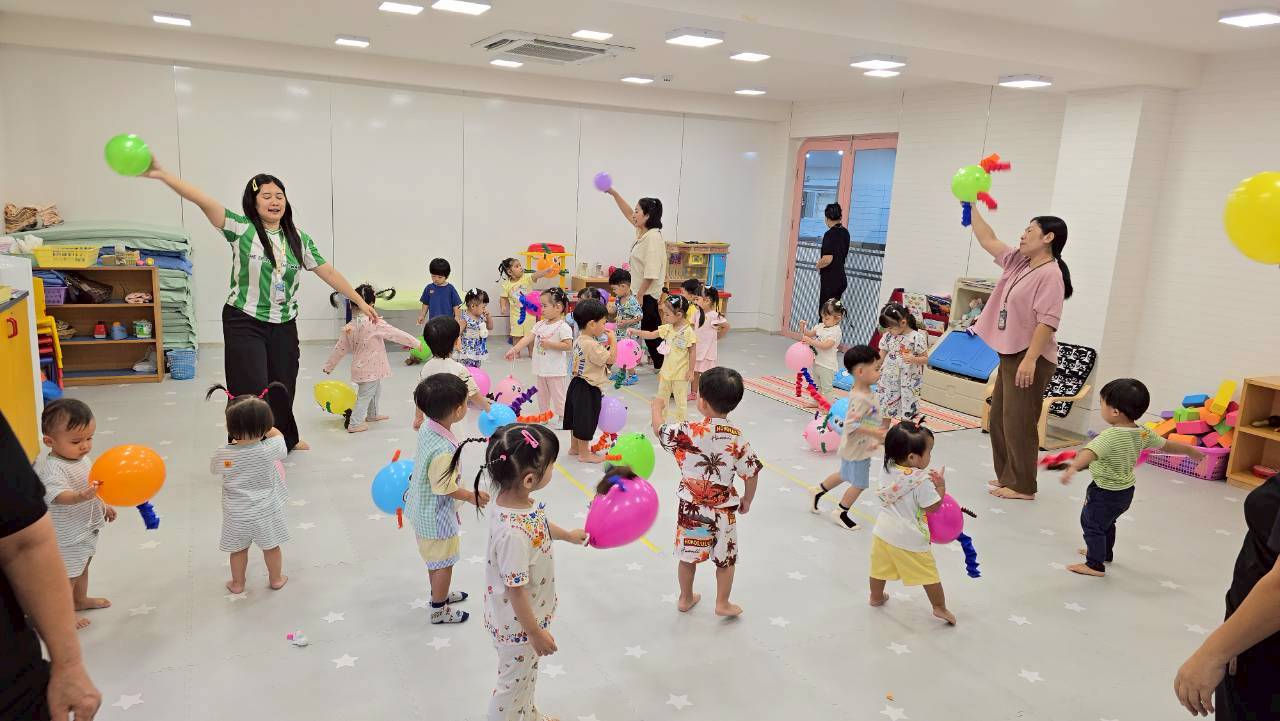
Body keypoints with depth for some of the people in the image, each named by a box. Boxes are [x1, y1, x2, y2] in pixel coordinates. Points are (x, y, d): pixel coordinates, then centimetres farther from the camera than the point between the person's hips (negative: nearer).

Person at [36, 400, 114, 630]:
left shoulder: (82, 458, -1)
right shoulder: (52, 469, -30)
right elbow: (60, 495, -47)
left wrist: (102, 505, 26)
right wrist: (82, 496, -66)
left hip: (85, 529, 9)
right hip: (65, 537, -9)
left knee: (82, 567, 28)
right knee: (66, 576, 8)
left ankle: (81, 600, 48)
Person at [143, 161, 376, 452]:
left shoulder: (299, 239, 3)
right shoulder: (242, 229, -8)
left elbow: (327, 271, 5)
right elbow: (204, 201, -20)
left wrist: (360, 302, 4)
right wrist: (162, 174, -32)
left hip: (284, 326, 4)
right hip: (244, 323, -4)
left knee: (283, 386, 15)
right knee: (252, 391, -2)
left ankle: (286, 439, 38)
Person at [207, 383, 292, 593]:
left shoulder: (223, 455, -22)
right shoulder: (270, 449, -23)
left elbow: (213, 469, 3)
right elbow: (277, 434, 2)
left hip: (237, 515, 0)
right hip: (266, 512, 0)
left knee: (239, 549, 22)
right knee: (271, 546, 20)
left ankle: (237, 583, 40)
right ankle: (276, 579, 39)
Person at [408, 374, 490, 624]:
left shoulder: (427, 428, -10)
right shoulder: (444, 450, -37)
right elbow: (445, 488, -26)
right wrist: (472, 497, -11)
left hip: (422, 508, 9)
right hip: (436, 516, -9)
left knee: (435, 558, 28)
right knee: (443, 563, 13)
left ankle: (439, 594, 49)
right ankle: (439, 610, 31)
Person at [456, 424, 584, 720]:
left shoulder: (514, 498, -12)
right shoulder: (513, 535, -40)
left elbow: (538, 524, 11)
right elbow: (515, 591, -29)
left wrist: (568, 535, 28)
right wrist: (536, 633, -16)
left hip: (528, 612, 9)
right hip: (518, 624, -9)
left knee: (527, 673, 33)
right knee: (513, 682, 18)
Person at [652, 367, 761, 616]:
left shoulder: (689, 432, -19)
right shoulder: (737, 438, -13)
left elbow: (659, 429, -4)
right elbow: (752, 474, -7)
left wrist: (657, 406, 15)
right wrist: (746, 500, 10)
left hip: (691, 509, 0)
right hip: (724, 511, 0)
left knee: (688, 556, 19)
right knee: (726, 559, 20)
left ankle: (686, 598, 36)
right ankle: (722, 603, 31)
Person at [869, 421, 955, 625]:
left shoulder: (889, 468, -5)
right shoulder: (922, 480, -24)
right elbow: (933, 506, -17)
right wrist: (941, 486, -3)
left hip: (883, 530, 6)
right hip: (909, 538, -6)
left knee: (880, 566, 23)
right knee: (928, 572, 12)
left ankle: (876, 597, 42)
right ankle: (940, 608, 23)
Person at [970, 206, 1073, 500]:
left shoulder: (1050, 274, -15)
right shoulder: (1018, 261, 12)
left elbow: (1047, 321, -22)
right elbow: (988, 240, 21)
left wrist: (1030, 359, -27)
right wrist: (972, 208, 19)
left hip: (1030, 358, -9)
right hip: (1009, 354, 9)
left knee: (1018, 422, -5)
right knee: (999, 418, 14)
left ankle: (1022, 487, 4)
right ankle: (1006, 476, 24)